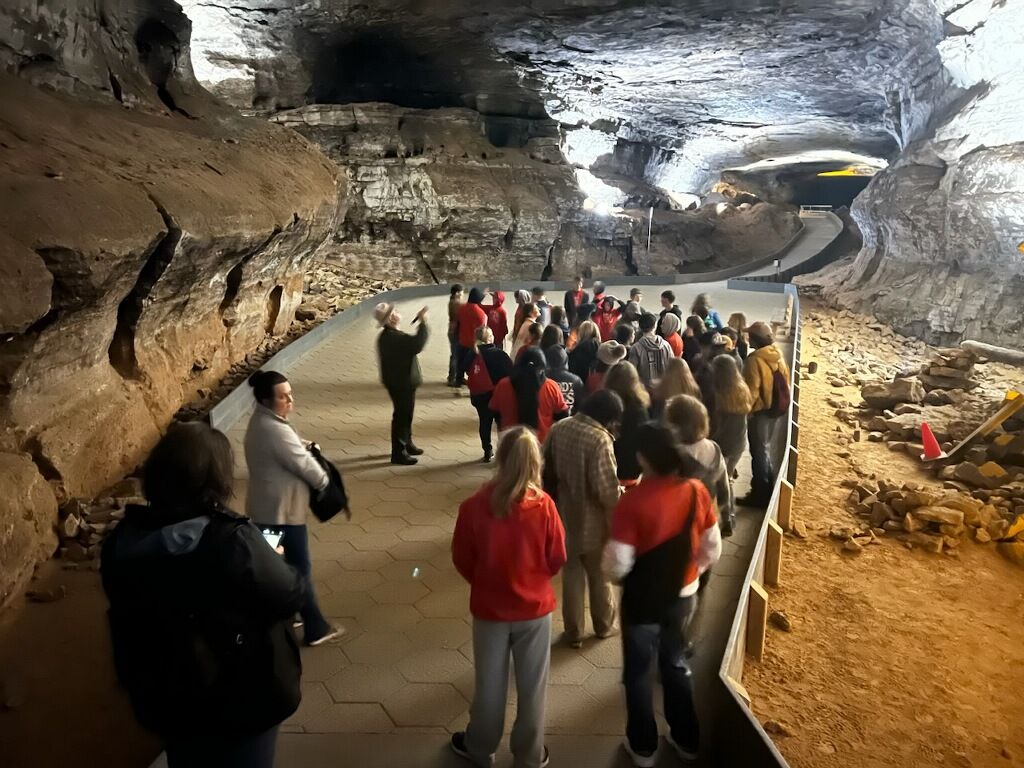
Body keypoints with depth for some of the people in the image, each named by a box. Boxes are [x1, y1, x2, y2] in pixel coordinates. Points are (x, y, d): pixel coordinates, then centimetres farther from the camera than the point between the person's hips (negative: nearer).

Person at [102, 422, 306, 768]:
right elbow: (291, 596, -18)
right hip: (240, 702, -5)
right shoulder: (232, 541, -30)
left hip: (164, 701, 5)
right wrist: (271, 560, 3)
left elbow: (131, 611, 6)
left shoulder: (124, 540, -11)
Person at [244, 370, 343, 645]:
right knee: (299, 569, 3)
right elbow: (305, 465, -18)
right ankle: (316, 628, 15)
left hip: (266, 507, 10)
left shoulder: (260, 420, 5)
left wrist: (301, 445, -3)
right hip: (282, 510, -10)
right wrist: (325, 483, -2)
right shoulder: (275, 430, -27)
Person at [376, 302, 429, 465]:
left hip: (399, 381, 11)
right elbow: (417, 345, -36)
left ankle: (406, 445, 38)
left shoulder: (387, 336, 9)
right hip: (401, 382, -11)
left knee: (405, 414, 23)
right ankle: (398, 453, 7)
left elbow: (410, 345, 17)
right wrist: (423, 323, -30)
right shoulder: (393, 337, -26)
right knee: (402, 416, -2)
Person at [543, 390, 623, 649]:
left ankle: (573, 633, 28)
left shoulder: (557, 429, -4)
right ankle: (604, 626, 37)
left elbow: (546, 470, 5)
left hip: (565, 517, 5)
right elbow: (608, 490, -24)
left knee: (572, 575, 18)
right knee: (600, 575, 18)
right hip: (594, 522, -5)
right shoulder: (599, 439, -25)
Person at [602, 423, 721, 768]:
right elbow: (713, 550, -1)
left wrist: (610, 564, 0)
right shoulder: (696, 491, -11)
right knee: (676, 664, 26)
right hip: (683, 596, 5)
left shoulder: (632, 501, -27)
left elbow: (616, 566, -23)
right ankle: (687, 740, 41)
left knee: (638, 672, 18)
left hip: (642, 601, -4)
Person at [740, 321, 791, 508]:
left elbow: (751, 390, -24)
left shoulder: (755, 360, -24)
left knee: (759, 451, 2)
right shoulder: (777, 356, 3)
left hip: (760, 410, -8)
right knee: (765, 448, 21)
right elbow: (784, 383, 10)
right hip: (774, 408, 8)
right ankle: (768, 487, 32)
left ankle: (760, 494, 11)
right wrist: (779, 404, 19)